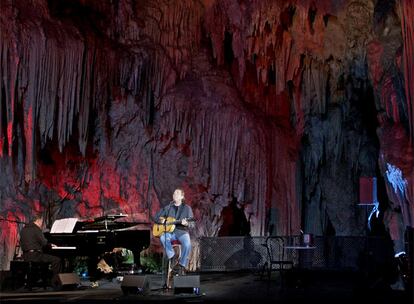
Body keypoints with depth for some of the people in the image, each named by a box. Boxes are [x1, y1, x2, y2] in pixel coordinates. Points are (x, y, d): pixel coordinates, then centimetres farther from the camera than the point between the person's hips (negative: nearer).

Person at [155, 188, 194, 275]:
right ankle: (173, 258, -17)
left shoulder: (187, 208, 6)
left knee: (187, 244, -33)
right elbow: (157, 216, 21)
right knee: (163, 238, -33)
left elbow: (192, 225, 1)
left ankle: (182, 265, -14)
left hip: (182, 231, -2)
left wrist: (186, 224, -22)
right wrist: (161, 220, -2)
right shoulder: (168, 207, 15)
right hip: (169, 231, 2)